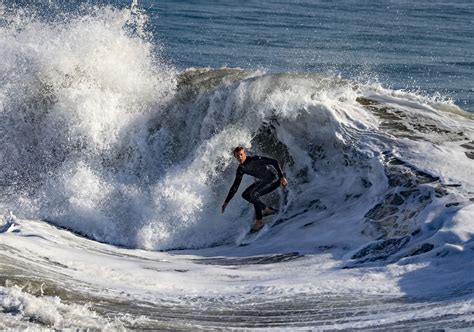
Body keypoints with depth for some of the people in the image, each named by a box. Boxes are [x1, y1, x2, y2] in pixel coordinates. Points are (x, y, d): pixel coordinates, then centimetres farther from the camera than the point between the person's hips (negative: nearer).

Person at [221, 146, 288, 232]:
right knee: (245, 195, 8)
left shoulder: (254, 159, -22)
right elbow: (235, 186, 8)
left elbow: (274, 162, -25)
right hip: (264, 180, 9)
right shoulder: (241, 169, 0)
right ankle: (266, 209, 17)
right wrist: (226, 202, 7)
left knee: (253, 194, -26)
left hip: (274, 179, -9)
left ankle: (259, 221, -17)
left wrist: (282, 177, -31)